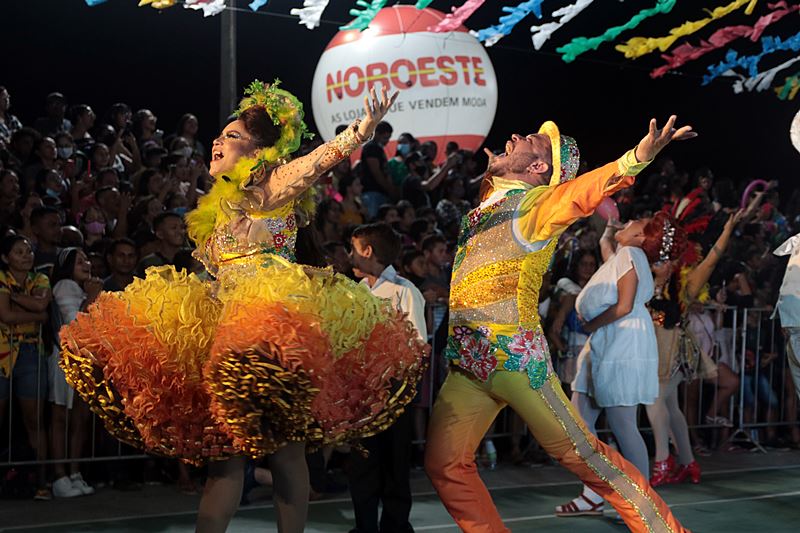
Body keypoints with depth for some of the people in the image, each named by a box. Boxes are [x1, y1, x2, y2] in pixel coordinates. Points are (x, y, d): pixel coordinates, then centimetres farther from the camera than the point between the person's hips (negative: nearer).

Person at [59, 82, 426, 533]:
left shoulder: (268, 188, 1)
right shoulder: (220, 206, 26)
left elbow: (319, 160, -16)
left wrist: (362, 131, -31)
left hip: (271, 315, -9)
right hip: (227, 322, 9)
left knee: (283, 445, -12)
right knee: (224, 444, 4)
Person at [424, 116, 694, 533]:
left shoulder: (537, 203, -6)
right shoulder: (487, 198, 14)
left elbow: (580, 190, -27)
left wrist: (636, 158, -43)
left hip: (514, 357, -7)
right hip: (465, 365, 8)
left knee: (580, 454, -5)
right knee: (445, 465, 4)